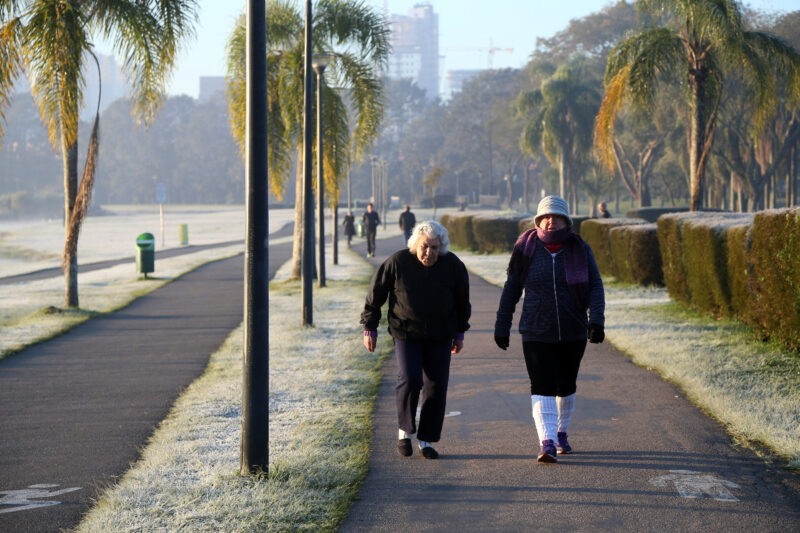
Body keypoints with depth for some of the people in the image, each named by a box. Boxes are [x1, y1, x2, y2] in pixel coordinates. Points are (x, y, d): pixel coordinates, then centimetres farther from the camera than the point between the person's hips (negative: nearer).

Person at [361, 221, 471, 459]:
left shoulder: (453, 265, -4)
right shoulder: (397, 262, -11)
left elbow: (462, 301, 11)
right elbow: (376, 294, -1)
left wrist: (460, 332, 14)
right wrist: (370, 327, 1)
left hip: (440, 337, 2)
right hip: (406, 334, -2)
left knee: (436, 386, -2)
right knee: (410, 380, -17)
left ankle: (426, 440, 9)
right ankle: (404, 430, 5)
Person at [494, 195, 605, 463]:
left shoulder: (580, 250, -1)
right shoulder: (527, 249, -2)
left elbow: (595, 287, -5)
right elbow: (511, 289, 5)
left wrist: (596, 320, -20)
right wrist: (501, 326, 5)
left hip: (573, 333, 2)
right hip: (536, 333, -2)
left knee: (566, 386, 14)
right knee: (542, 388, -13)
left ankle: (561, 432, 36)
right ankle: (547, 443, -21)